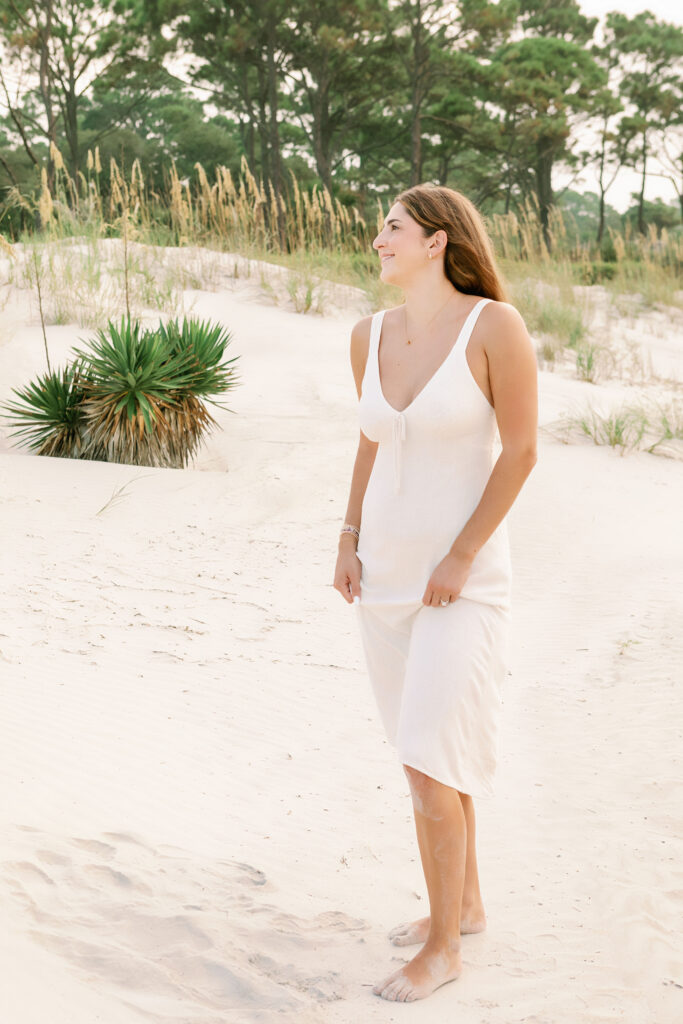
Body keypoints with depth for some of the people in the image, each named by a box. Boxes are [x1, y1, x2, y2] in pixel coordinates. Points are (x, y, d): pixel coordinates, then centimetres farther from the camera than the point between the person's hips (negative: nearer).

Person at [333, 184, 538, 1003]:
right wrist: (348, 543, 6)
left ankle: (442, 944, 10)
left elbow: (521, 450, -14)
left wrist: (460, 558, -17)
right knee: (433, 751, 16)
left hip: (462, 580, -7)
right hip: (386, 572, 7)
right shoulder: (370, 336, 3)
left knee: (429, 765, -8)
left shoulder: (494, 324, -16)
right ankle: (467, 901, 34)